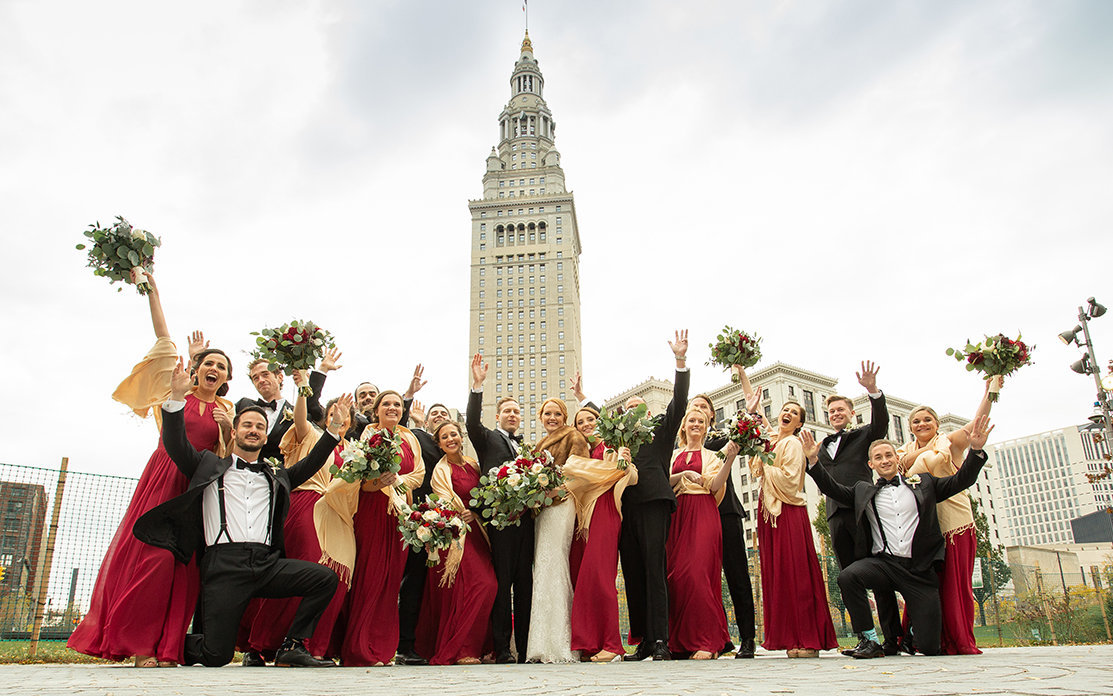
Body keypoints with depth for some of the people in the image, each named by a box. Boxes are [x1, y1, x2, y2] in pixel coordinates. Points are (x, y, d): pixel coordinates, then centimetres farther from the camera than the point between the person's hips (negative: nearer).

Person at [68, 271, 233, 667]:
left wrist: (227, 428, -7)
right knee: (152, 554, -9)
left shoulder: (225, 409, 16)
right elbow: (164, 342, 3)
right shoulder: (176, 392, 9)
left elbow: (226, 456, 12)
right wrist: (152, 292, -2)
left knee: (184, 561, -3)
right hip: (163, 478, -2)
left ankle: (166, 648, 1)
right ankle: (139, 645, -1)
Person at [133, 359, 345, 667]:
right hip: (225, 564, -3)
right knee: (217, 656, -11)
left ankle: (292, 647, -3)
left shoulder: (275, 477, 25)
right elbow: (175, 444, 4)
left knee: (325, 578, -18)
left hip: (267, 564, 4)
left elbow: (309, 465, 22)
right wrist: (177, 397, -7)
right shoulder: (211, 466, 16)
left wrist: (334, 429, 12)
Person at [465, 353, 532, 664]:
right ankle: (502, 649, 0)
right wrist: (477, 385, -18)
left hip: (525, 519, 4)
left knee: (525, 583, 5)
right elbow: (472, 421, -8)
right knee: (501, 583, -4)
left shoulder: (527, 446, 22)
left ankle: (526, 648, 10)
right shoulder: (487, 439, 11)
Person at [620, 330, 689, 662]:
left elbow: (679, 402, 5)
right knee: (633, 573, 2)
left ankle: (660, 640, -12)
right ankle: (643, 641, 5)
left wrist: (680, 361, -5)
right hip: (626, 506, 4)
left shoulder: (660, 429, 15)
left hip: (653, 500, -4)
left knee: (654, 568, -11)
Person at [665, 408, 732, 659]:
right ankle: (682, 641, 1)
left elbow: (715, 486, -1)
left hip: (703, 514, -3)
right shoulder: (674, 455, 21)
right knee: (677, 573, -6)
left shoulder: (711, 456, 15)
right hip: (678, 514, 3)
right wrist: (684, 474, -8)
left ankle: (707, 641, -17)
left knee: (697, 571, -18)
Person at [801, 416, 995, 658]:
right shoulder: (864, 491, 15)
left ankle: (914, 630, 34)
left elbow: (961, 481, 9)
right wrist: (813, 461, -7)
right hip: (884, 563, 0)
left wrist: (976, 450, -6)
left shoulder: (923, 483, 14)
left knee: (929, 647, -6)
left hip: (921, 569, 0)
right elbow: (834, 489, 6)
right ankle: (869, 641, -15)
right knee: (847, 576, -33)